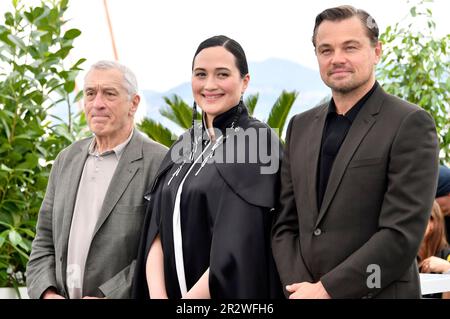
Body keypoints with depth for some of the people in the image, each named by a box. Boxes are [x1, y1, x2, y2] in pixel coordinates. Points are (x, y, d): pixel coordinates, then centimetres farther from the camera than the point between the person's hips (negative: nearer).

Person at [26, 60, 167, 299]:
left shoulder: (160, 163, -11)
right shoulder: (66, 160, 8)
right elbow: (45, 241, 9)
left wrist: (107, 296, -20)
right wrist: (47, 293, -6)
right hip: (61, 295, 5)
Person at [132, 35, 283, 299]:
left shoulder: (256, 140, -10)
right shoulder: (183, 148, 8)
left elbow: (239, 245, -18)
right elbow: (156, 232, 2)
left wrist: (192, 296, -19)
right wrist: (158, 295, -13)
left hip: (231, 291, -5)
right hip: (171, 289, 5)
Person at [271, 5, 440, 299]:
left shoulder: (411, 124, -9)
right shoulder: (300, 126, 9)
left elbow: (402, 234, -16)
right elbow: (285, 224, 8)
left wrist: (326, 289, -17)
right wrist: (300, 287, -8)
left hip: (376, 294, -5)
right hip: (306, 293, 5)